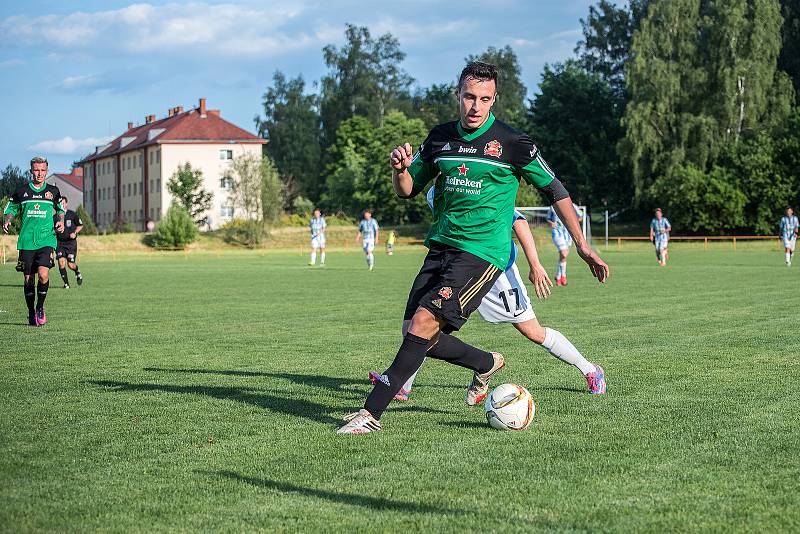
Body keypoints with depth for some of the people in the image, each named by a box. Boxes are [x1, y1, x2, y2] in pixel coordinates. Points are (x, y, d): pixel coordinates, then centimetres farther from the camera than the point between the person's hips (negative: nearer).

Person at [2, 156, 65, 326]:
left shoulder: (53, 191, 8)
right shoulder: (21, 191, 6)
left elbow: (60, 210, 24)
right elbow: (11, 209, 16)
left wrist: (60, 222, 5)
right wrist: (7, 221, -3)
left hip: (46, 240, -1)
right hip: (26, 242, 1)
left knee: (43, 274, -19)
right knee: (28, 278, 4)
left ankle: (40, 307, 3)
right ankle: (31, 314, 20)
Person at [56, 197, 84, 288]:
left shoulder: (72, 214, -3)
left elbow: (80, 225, 6)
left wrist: (75, 233, -8)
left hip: (71, 242, -2)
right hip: (60, 243, 2)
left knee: (71, 265, -7)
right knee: (61, 262, -13)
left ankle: (77, 272, 29)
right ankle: (66, 283, 0)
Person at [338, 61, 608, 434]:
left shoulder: (512, 143, -7)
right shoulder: (440, 138, 8)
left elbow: (555, 192, 1)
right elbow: (407, 191, 16)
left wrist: (582, 246, -1)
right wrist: (400, 168, -8)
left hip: (482, 252, -6)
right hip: (440, 247, 6)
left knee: (424, 322, -20)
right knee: (418, 337, 2)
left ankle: (372, 412, -17)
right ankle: (487, 364, 28)